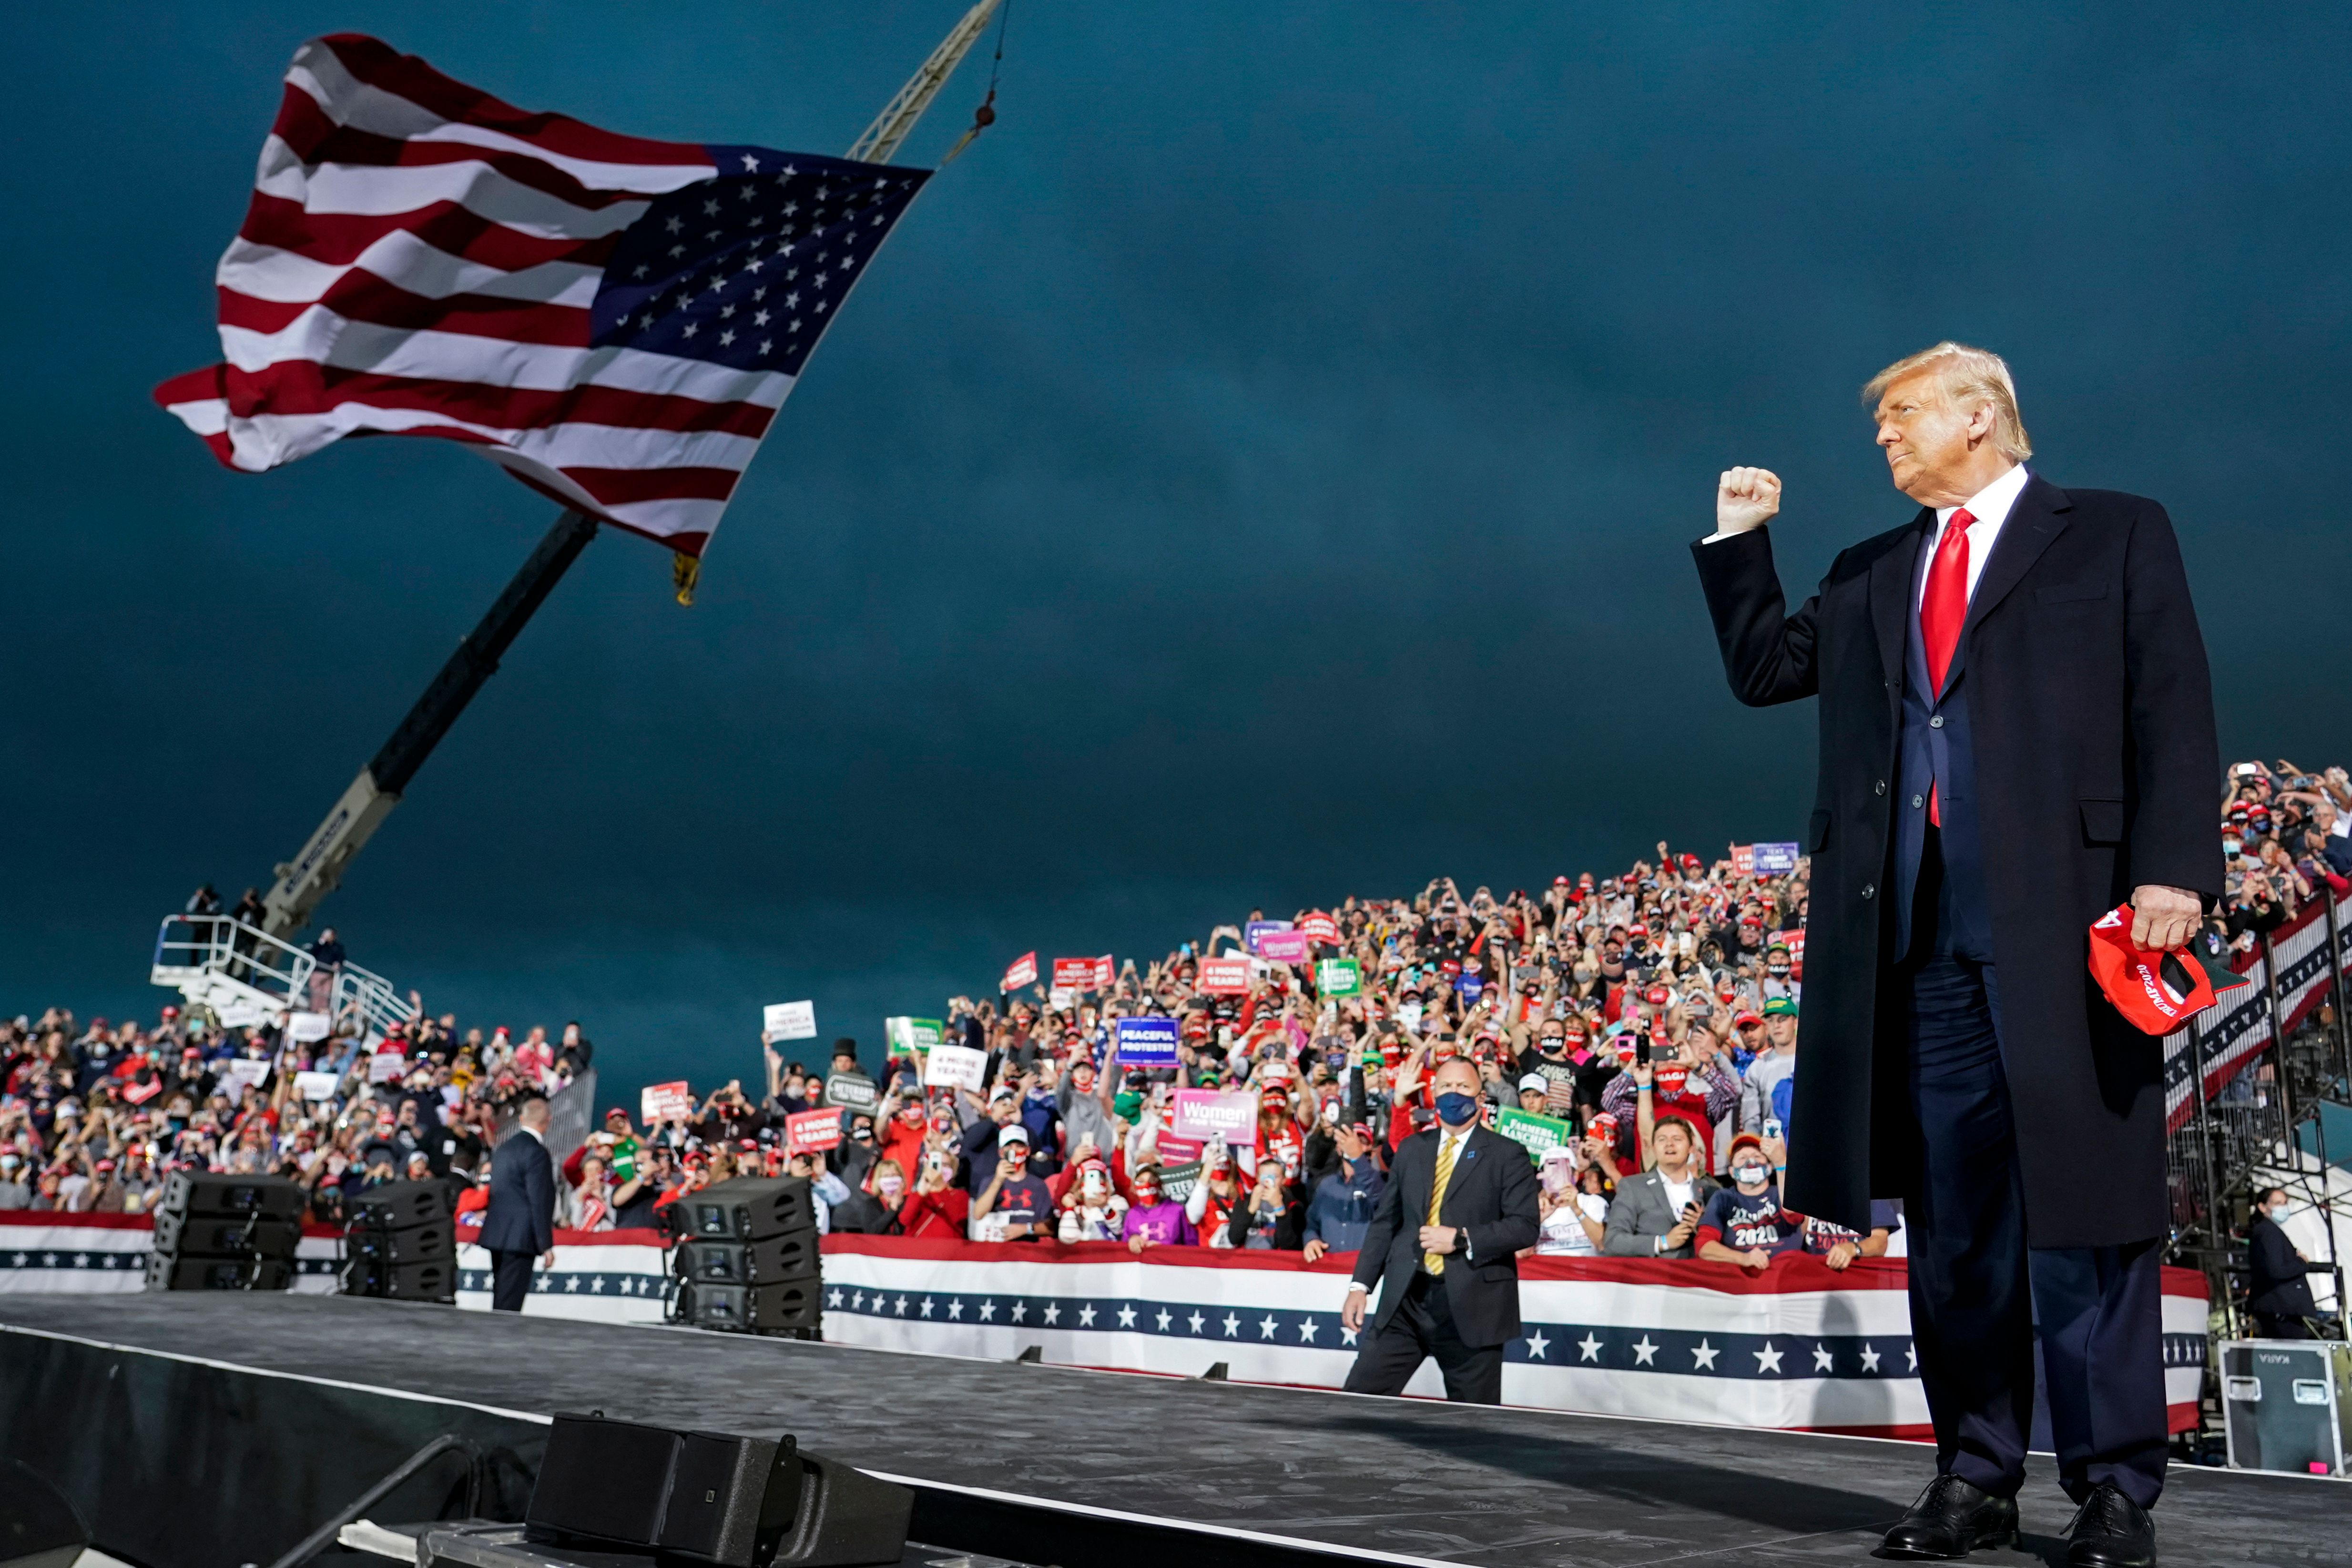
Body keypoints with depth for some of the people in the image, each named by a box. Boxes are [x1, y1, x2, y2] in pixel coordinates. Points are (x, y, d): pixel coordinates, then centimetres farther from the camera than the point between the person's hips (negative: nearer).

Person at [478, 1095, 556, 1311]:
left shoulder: (504, 1148, 15)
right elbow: (540, 1202, -16)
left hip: (496, 1235, 9)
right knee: (509, 1304, -8)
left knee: (500, 1299, 13)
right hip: (520, 1237, -9)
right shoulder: (536, 1152, -13)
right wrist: (546, 1245, -13)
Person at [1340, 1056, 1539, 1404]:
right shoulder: (1411, 1149, 13)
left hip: (1472, 1307, -4)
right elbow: (1384, 1221, 14)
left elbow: (1525, 1227, -8)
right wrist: (1361, 1285, 6)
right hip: (1406, 1300, 4)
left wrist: (1461, 1239, -16)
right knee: (1359, 1397, -1)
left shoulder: (1507, 1155, 0)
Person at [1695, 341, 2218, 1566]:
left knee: (2086, 1201, -2)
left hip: (2064, 920, -5)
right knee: (1950, 1215, 7)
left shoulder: (2116, 537, 8)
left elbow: (2172, 711, -1)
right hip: (1920, 935, 5)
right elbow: (1762, 669, 27)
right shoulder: (1870, 577, 22)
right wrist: (1737, 541, 19)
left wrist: (2171, 866, -12)